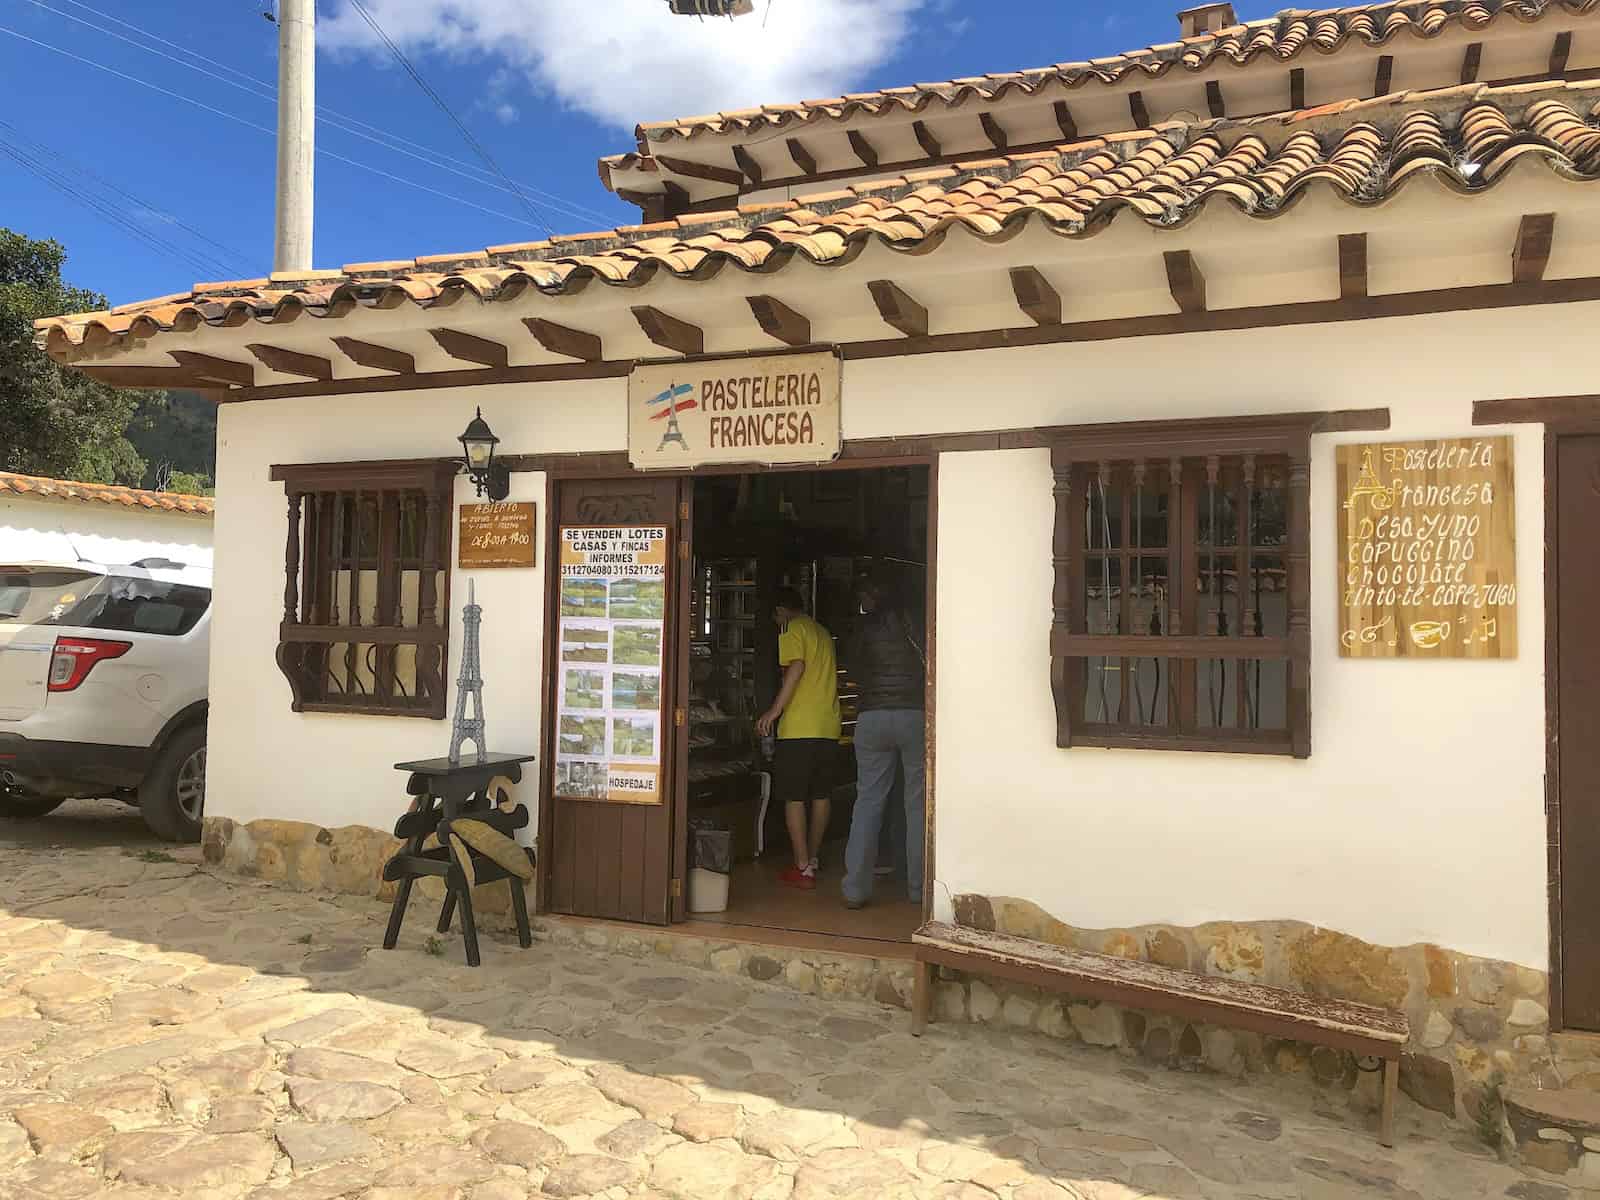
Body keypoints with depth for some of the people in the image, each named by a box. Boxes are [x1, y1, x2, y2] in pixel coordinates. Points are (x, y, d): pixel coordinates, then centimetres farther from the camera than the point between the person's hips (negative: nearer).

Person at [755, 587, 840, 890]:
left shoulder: (791, 629, -3)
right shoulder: (823, 632, 20)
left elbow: (796, 667, -19)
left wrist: (776, 709, -20)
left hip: (799, 728, -7)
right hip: (829, 727, 8)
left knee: (794, 798, -1)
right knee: (820, 796, 15)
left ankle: (803, 868, -1)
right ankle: (812, 860, 25)